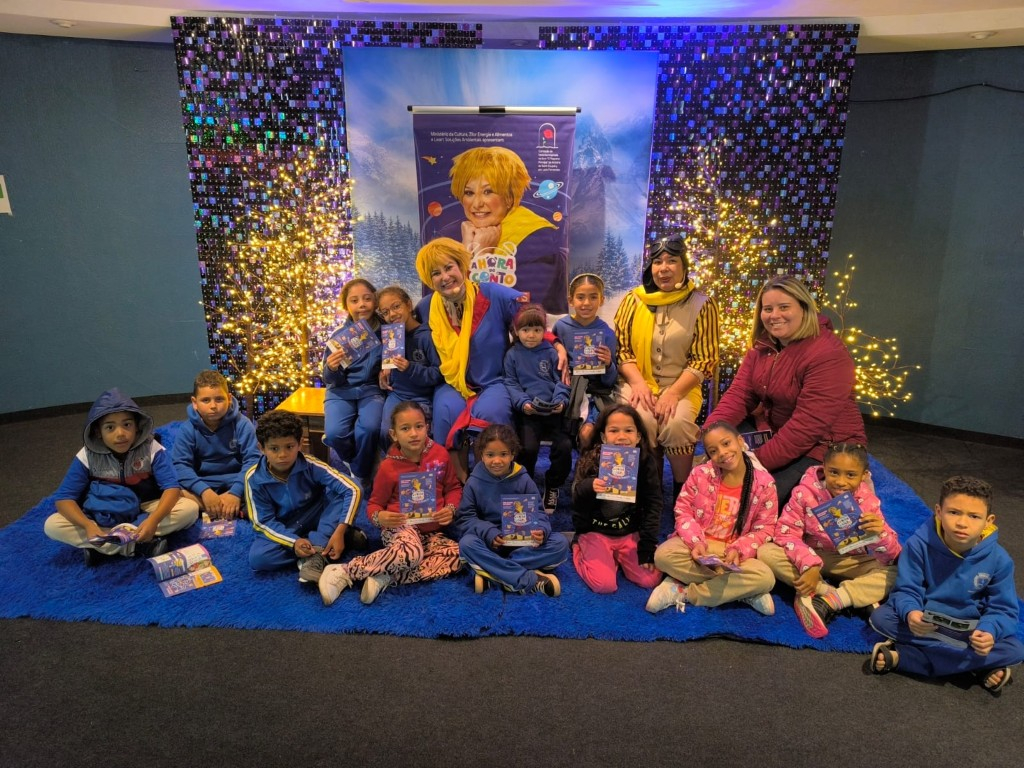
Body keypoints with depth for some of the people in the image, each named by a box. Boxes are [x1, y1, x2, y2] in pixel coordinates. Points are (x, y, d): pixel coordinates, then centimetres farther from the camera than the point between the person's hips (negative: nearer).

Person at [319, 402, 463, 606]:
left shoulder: (440, 454, -2)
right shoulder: (389, 467, -8)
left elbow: (454, 487, 12)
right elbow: (374, 504, 2)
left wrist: (450, 509, -10)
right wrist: (379, 517, -22)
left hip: (431, 530, 5)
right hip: (400, 525, -5)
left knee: (458, 556, -25)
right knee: (410, 554, -39)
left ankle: (385, 578, -24)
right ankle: (343, 572, -24)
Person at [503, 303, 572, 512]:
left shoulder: (550, 352, 12)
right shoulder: (513, 354, 10)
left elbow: (561, 380, 9)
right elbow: (511, 383, 5)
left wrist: (560, 400, -10)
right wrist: (522, 403, -12)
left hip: (553, 410, 2)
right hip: (527, 411, -2)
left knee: (564, 446, -17)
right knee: (528, 448, -23)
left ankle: (552, 486, 10)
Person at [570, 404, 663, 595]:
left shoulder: (646, 463, -8)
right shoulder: (590, 460, -13)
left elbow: (653, 506, -4)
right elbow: (577, 502, -14)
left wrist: (647, 546, -8)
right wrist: (589, 488, -37)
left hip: (630, 533, 3)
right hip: (595, 532, -2)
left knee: (650, 580, -11)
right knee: (604, 585, -18)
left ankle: (618, 557, 17)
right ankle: (580, 550, 12)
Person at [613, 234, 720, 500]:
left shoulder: (701, 305, 1)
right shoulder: (633, 299, 5)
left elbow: (703, 360, -3)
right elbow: (619, 347, 3)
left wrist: (674, 392, -17)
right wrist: (638, 383, -14)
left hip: (681, 388, 0)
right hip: (637, 382, 1)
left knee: (676, 423, -31)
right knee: (641, 420, -31)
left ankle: (683, 491, -5)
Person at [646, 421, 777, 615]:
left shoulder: (764, 483, -6)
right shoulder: (700, 474, -5)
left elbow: (764, 529, -2)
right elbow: (683, 512, -2)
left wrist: (739, 550, -19)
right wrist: (696, 542, -20)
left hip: (734, 553, 0)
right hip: (699, 545, 0)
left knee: (765, 577, -29)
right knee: (663, 555, -30)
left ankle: (682, 592, -20)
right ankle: (741, 591, -19)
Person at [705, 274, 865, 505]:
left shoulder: (827, 354, -24)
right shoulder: (762, 346, 2)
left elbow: (809, 425, -28)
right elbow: (739, 395, -6)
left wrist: (759, 461, -29)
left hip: (825, 446, -7)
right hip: (773, 431, 7)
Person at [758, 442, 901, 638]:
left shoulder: (868, 502, -15)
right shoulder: (805, 492, -21)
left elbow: (893, 558, -15)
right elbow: (785, 533, -19)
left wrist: (880, 535, -38)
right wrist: (809, 564, -35)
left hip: (850, 562, 1)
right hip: (810, 557, -1)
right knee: (766, 553, -28)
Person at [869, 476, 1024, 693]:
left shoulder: (998, 559, -12)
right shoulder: (919, 544, -18)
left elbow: (1002, 609, -8)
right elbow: (906, 590, -14)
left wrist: (989, 631, -31)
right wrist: (910, 612, -38)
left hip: (968, 629, 1)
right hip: (925, 622, -1)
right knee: (880, 618, -28)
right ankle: (978, 666, -23)